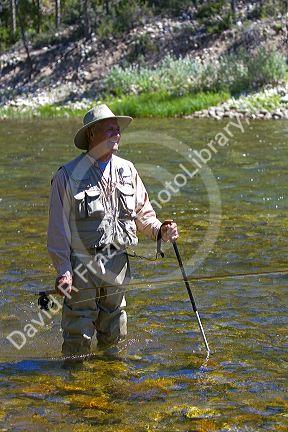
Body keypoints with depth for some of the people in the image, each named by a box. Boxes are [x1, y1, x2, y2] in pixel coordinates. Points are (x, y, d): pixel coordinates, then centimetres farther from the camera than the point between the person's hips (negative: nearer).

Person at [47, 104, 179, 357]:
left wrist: (160, 230, -4)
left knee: (114, 337, 15)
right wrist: (63, 271, -13)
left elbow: (142, 213, 17)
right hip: (82, 267, -5)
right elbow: (58, 229, -8)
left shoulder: (127, 170, 8)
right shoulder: (68, 176, -7)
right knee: (78, 340, -1)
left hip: (117, 266, 5)